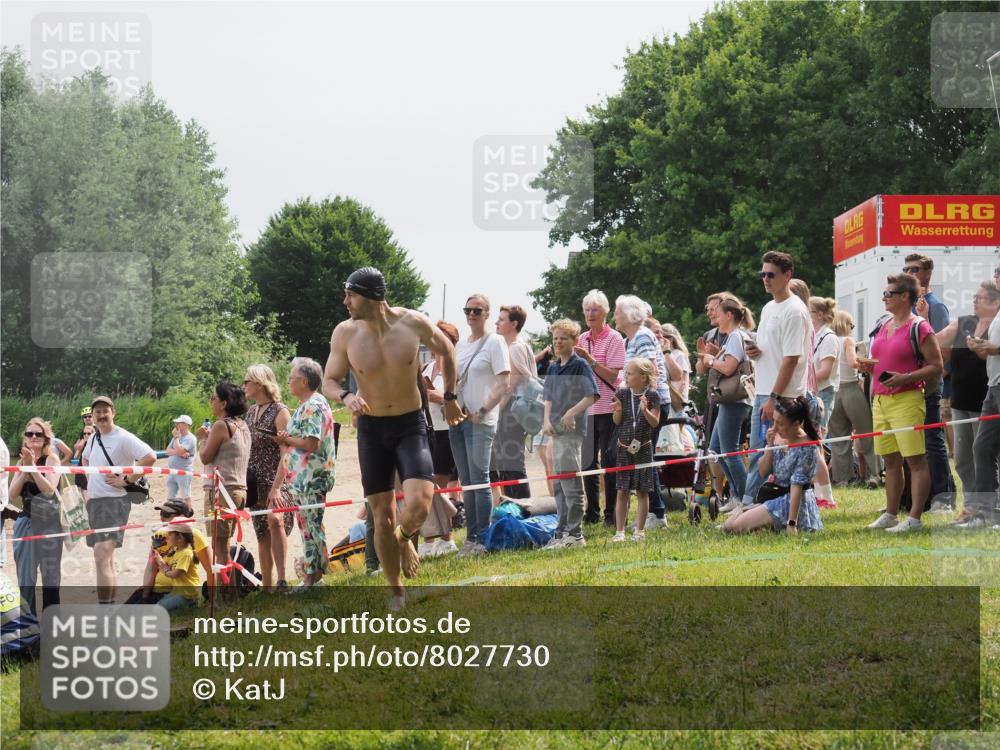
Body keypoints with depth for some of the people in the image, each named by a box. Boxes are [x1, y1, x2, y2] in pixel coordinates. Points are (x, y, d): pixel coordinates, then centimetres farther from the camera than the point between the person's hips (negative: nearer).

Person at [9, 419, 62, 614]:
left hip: (49, 523, -4)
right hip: (26, 522, 4)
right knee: (25, 576, 3)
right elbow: (12, 493, 2)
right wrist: (25, 469, -11)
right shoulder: (21, 461, 10)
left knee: (50, 575, 2)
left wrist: (33, 466, -19)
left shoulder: (51, 459, -3)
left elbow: (49, 489, -15)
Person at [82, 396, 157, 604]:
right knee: (106, 559, 15)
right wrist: (90, 478, 16)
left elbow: (150, 457, -24)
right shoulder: (94, 438, 13)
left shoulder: (123, 438, -12)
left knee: (102, 556, -20)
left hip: (114, 501, -9)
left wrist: (126, 480, -19)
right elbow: (86, 458, 35)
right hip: (93, 501, 9)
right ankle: (111, 606, 23)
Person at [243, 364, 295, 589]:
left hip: (274, 479, -8)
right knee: (262, 535, 7)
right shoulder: (251, 413, 14)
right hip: (255, 481, 8)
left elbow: (286, 453, -14)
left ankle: (282, 579, -33)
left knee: (274, 520, -30)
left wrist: (276, 487, -23)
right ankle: (267, 587, 10)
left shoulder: (279, 411, -7)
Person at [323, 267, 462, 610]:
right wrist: (346, 397, -23)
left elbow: (446, 351, 7)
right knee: (383, 519, 4)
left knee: (419, 506, -19)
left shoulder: (414, 324, -13)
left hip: (411, 425, -1)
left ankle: (404, 539, 18)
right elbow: (329, 380, -1)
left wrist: (450, 396, 12)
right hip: (371, 428, 1)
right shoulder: (345, 333, -12)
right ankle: (396, 592, 22)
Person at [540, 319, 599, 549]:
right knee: (559, 484, 11)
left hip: (573, 429, -8)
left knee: (570, 482, -8)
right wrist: (547, 420, 1)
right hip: (556, 431, 8)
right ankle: (562, 532, 17)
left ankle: (575, 534, -5)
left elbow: (592, 396, -13)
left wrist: (572, 412, -21)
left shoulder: (580, 365, -7)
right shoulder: (553, 368, 15)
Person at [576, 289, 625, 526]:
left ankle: (611, 513, 1)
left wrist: (589, 359, -22)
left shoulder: (614, 338, -6)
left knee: (609, 460, -5)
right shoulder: (582, 339, 11)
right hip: (586, 407, 6)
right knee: (587, 460, 7)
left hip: (607, 408, -6)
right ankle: (592, 512, 15)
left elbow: (612, 375, -14)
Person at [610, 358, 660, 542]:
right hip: (624, 448, 2)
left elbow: (655, 422, -7)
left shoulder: (652, 396, -5)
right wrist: (618, 410, -19)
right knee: (622, 491, 2)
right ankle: (619, 531, 7)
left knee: (642, 491, 4)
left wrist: (645, 410, -25)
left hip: (643, 449, -2)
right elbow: (617, 421, 2)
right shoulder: (622, 393, 0)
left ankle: (639, 531, 11)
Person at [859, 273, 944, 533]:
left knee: (915, 459, -6)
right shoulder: (884, 327, 16)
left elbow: (936, 367, -10)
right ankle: (890, 515, 19)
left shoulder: (919, 328, -7)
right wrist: (870, 366, 8)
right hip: (881, 401, 8)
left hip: (906, 401, -8)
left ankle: (914, 518, -7)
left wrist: (905, 378, -20)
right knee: (890, 460, 13)